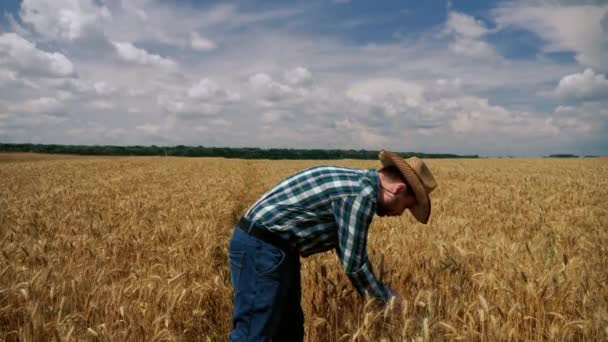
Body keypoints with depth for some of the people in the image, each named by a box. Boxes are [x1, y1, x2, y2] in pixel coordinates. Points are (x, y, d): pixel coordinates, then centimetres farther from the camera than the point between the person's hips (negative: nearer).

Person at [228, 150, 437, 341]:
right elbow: (353, 262, -14)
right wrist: (388, 299, 2)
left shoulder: (357, 182, 13)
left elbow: (347, 248, 21)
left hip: (272, 246, 11)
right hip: (261, 248, -11)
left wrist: (374, 294, 23)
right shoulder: (361, 193, -18)